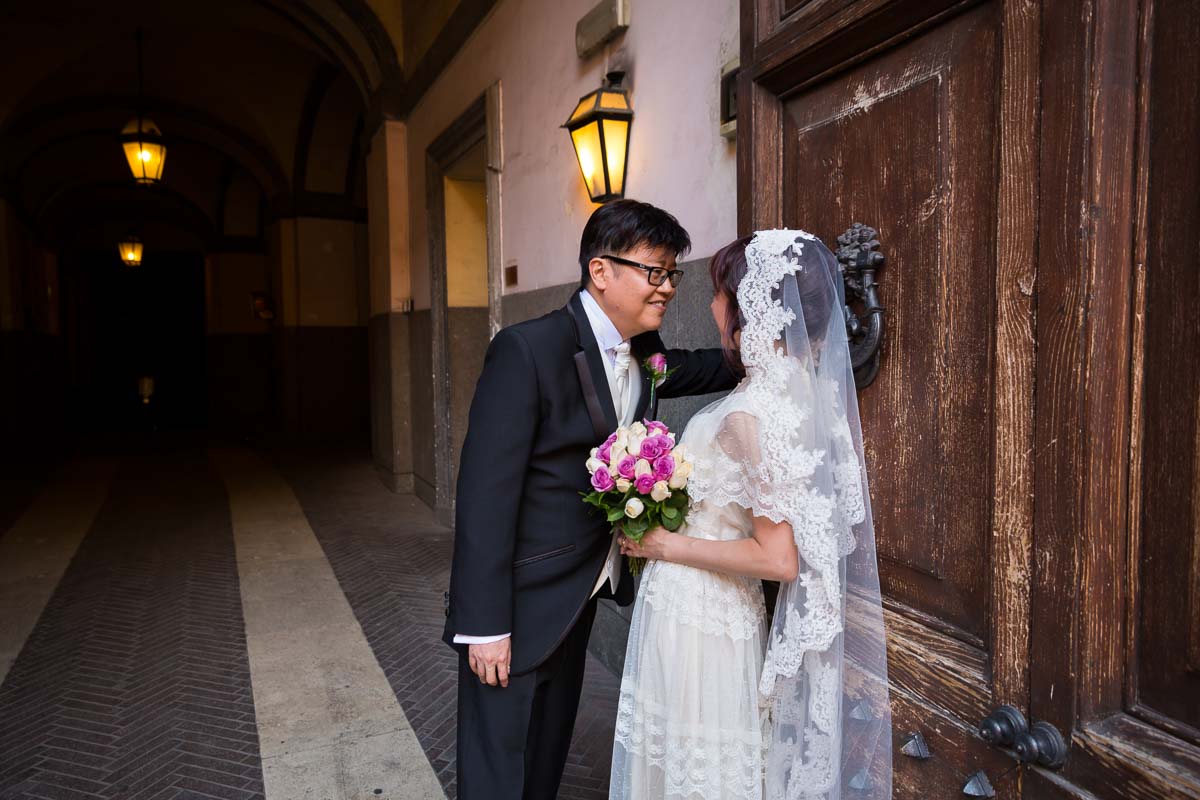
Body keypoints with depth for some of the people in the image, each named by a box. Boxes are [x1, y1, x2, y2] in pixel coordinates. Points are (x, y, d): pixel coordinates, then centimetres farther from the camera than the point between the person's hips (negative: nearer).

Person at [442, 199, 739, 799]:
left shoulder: (639, 351, 1)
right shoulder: (528, 350, -22)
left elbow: (694, 369, 24)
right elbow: (485, 492, -23)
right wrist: (485, 625, -21)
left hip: (580, 597, 7)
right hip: (520, 605, -7)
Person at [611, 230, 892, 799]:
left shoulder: (752, 411, -25)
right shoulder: (792, 390, 2)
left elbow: (779, 558, -24)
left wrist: (668, 546, -15)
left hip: (693, 617, -8)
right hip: (721, 612, 8)